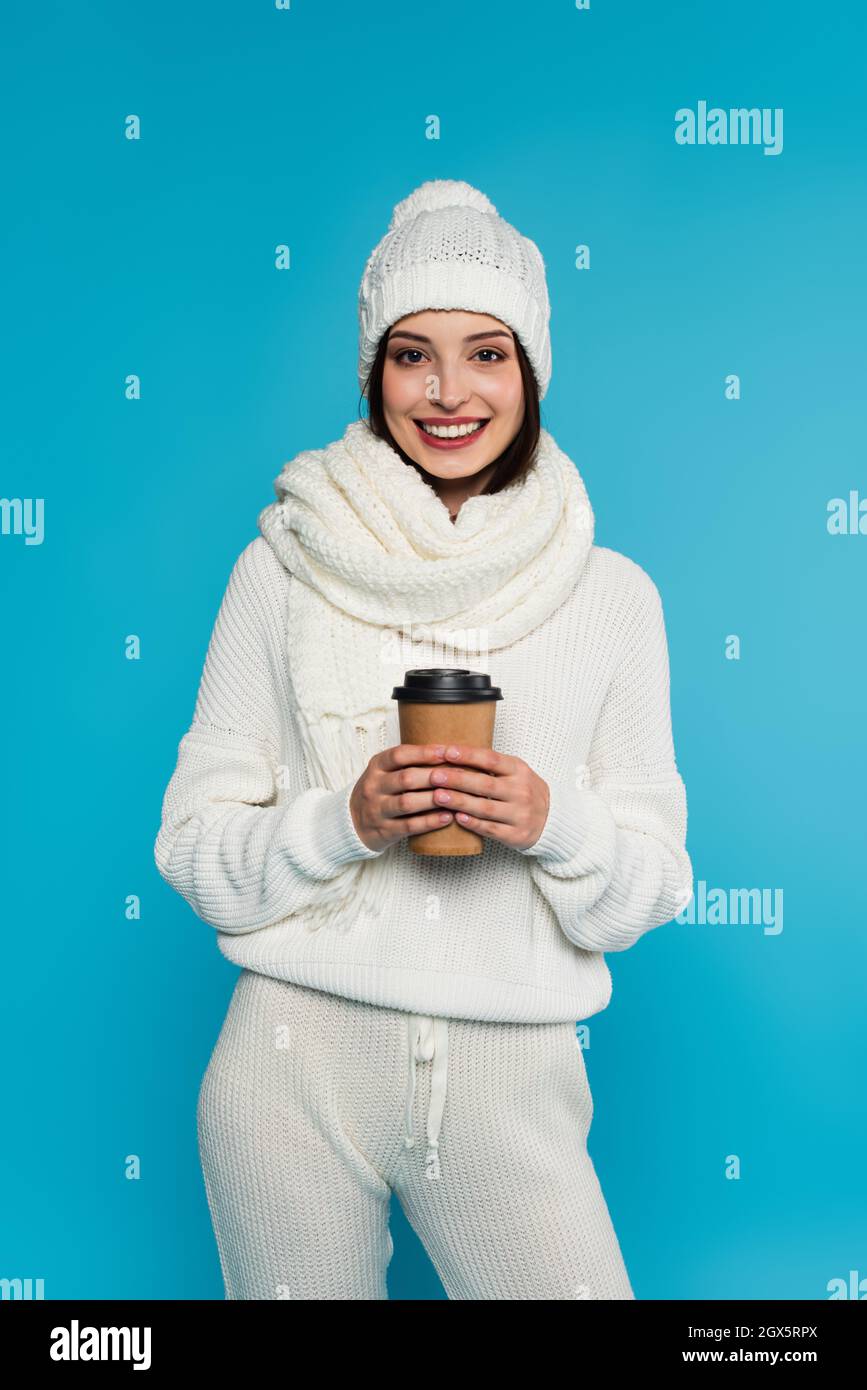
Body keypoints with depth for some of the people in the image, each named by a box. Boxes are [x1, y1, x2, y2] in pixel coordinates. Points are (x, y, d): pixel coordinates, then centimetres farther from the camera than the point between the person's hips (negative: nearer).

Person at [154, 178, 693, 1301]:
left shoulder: (611, 595, 0)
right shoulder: (285, 568, -3)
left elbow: (651, 891, 3)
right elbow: (195, 851, 0)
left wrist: (556, 823, -17)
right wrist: (346, 819, -17)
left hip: (511, 1079, 1)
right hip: (298, 1061, 0)